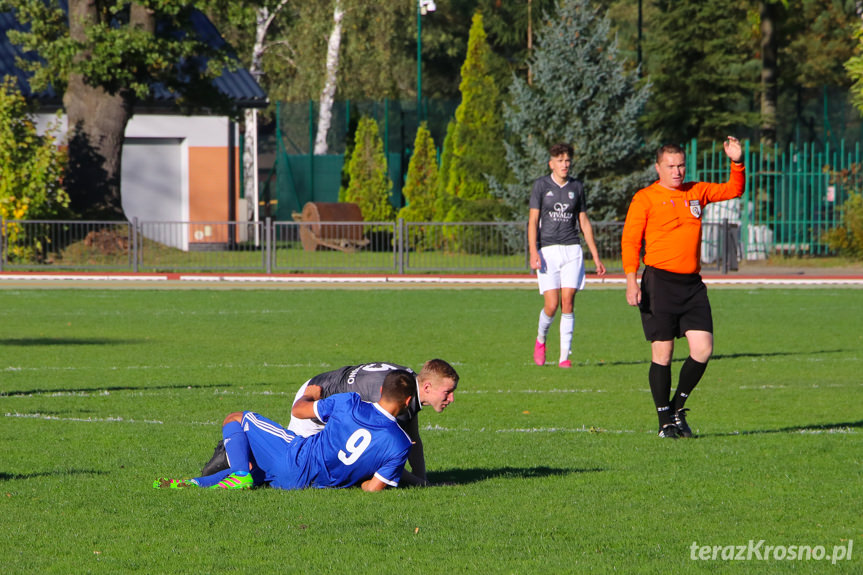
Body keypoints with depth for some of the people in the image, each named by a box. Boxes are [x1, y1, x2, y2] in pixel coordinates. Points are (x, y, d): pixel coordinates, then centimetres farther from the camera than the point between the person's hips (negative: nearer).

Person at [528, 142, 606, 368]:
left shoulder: (577, 187, 11)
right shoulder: (541, 185, 2)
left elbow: (584, 222, 17)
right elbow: (533, 220, -2)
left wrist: (595, 256, 15)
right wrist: (533, 253, -14)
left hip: (572, 250, 2)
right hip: (548, 250, -2)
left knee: (568, 303, -7)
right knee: (552, 305, -10)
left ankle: (564, 356, -4)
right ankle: (540, 339, 20)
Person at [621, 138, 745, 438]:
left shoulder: (697, 192, 14)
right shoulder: (645, 199, 0)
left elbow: (734, 190, 23)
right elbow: (630, 240, -4)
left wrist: (737, 163, 3)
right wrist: (631, 281, -14)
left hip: (692, 284, 5)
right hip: (660, 281, -5)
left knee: (703, 349, -4)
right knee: (662, 354, -4)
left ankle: (678, 407, 16)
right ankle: (665, 421, 7)